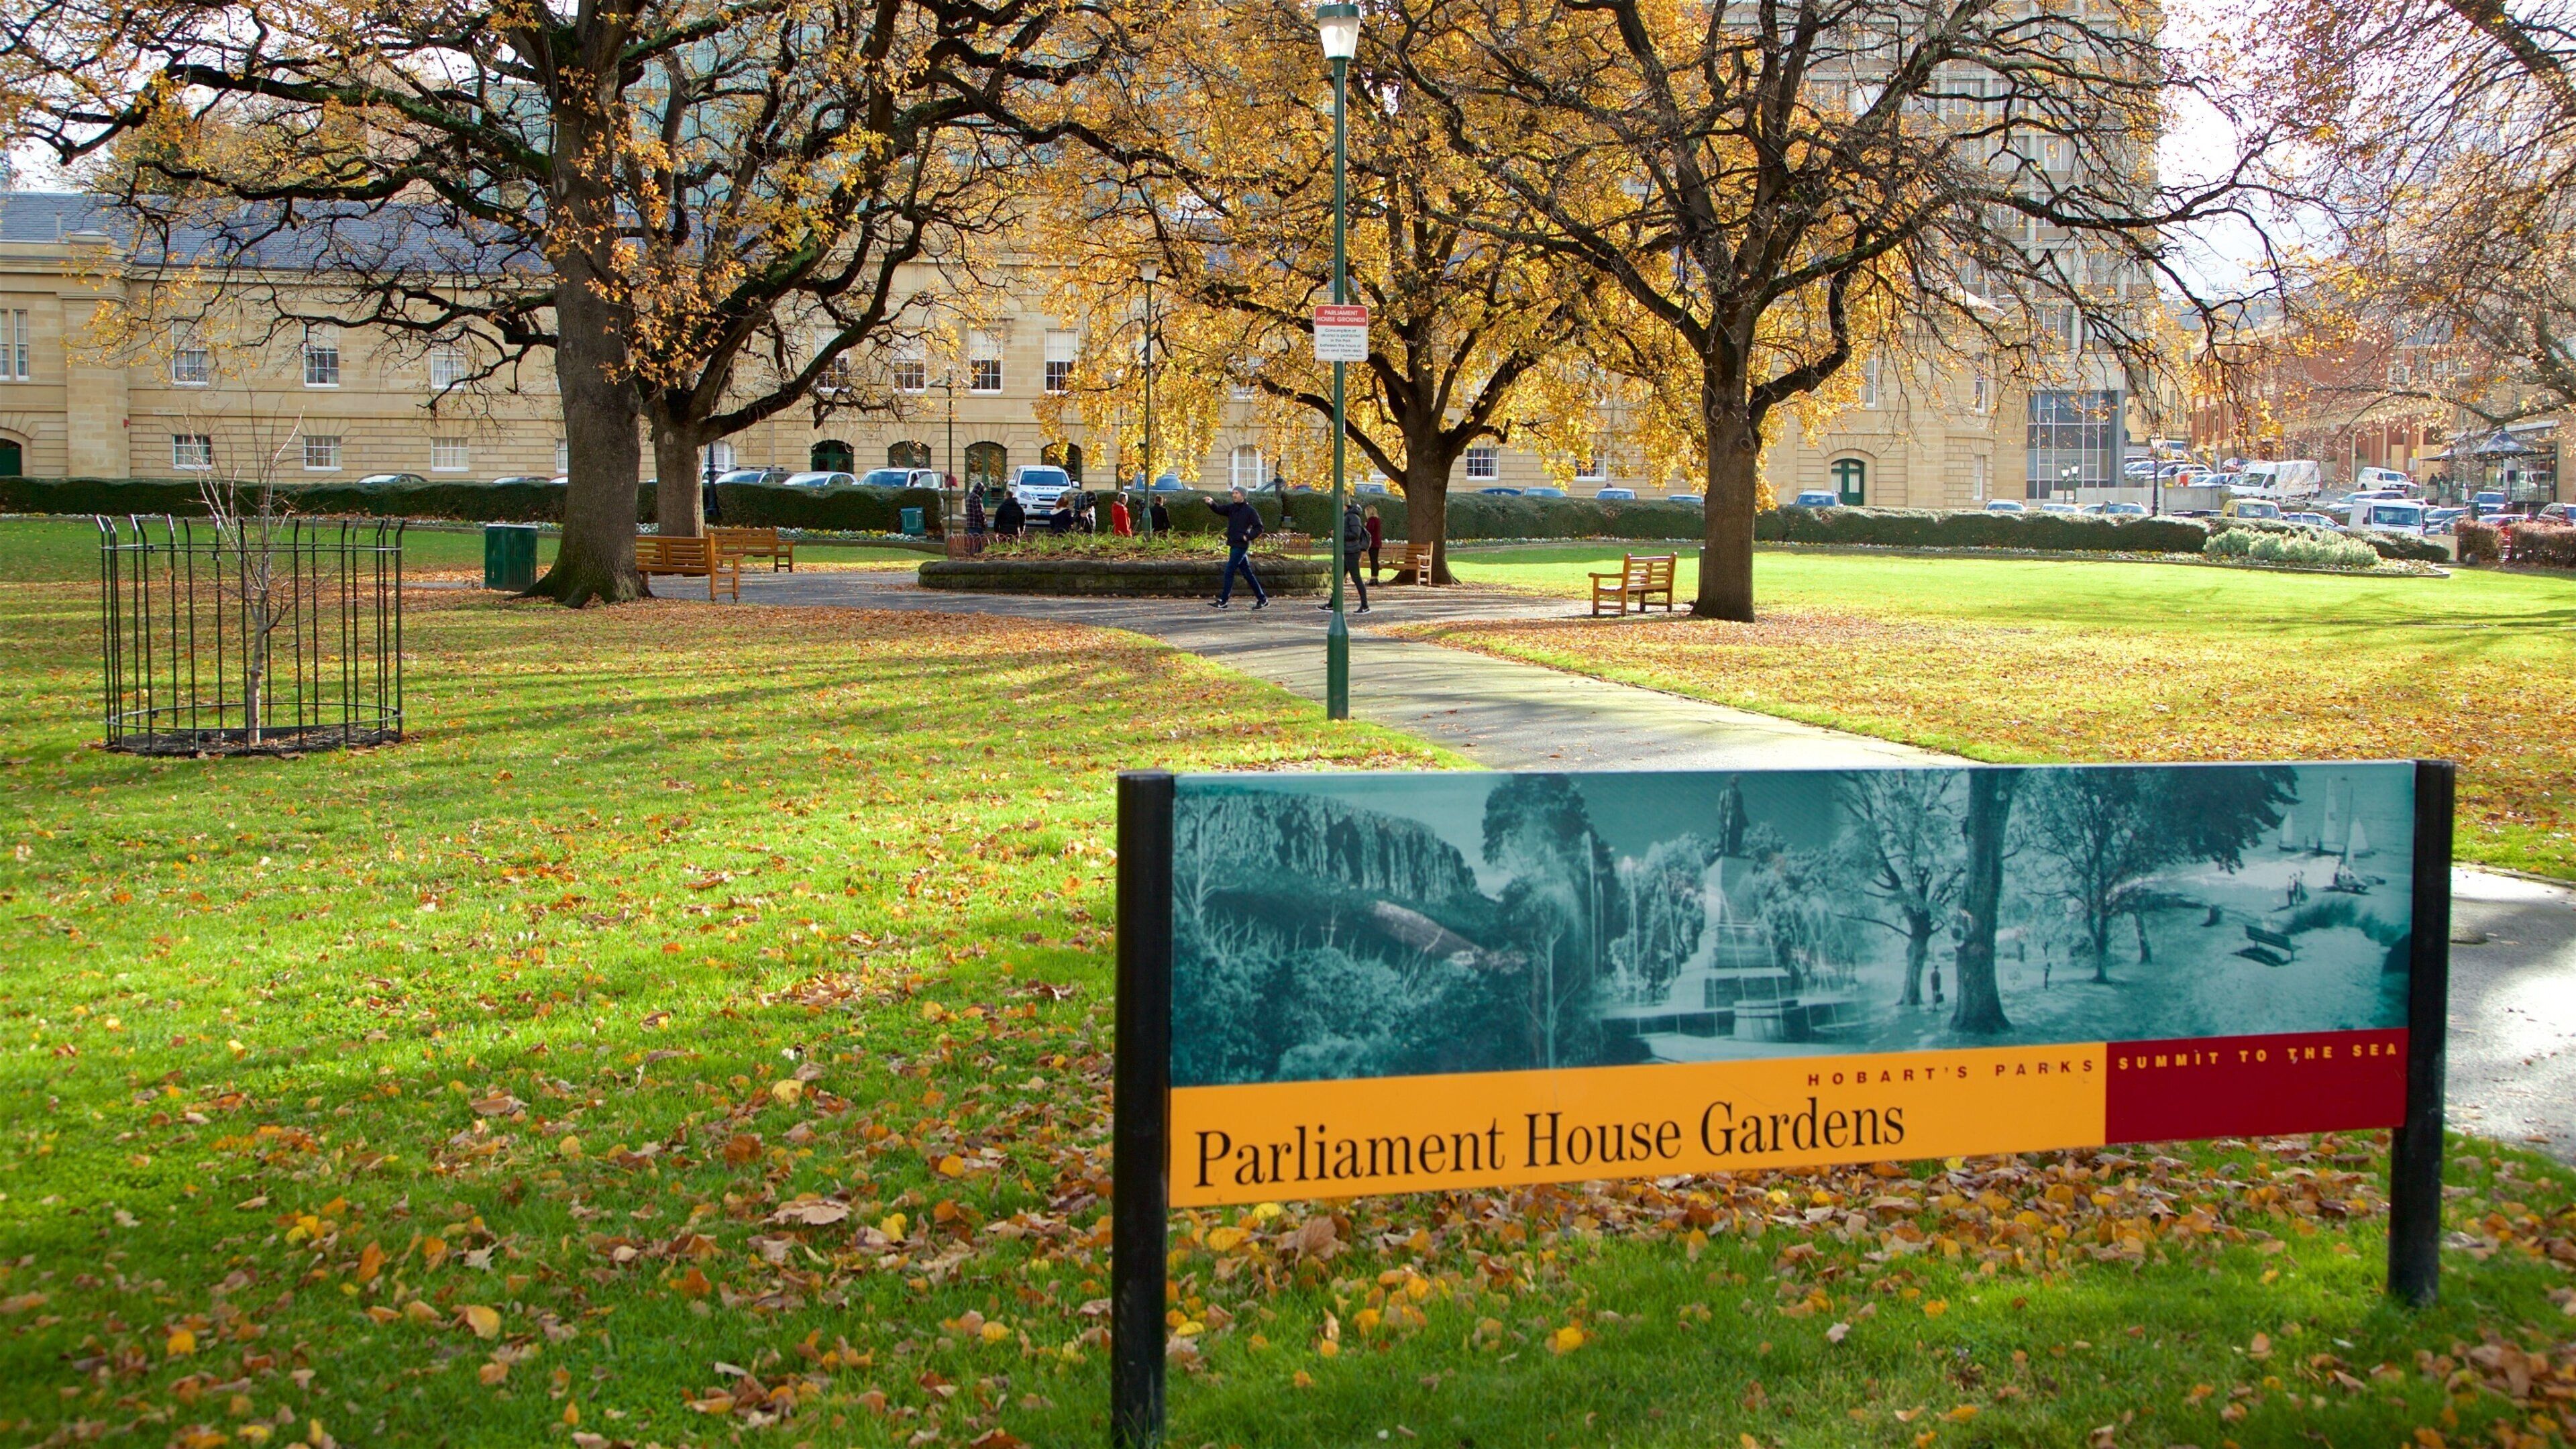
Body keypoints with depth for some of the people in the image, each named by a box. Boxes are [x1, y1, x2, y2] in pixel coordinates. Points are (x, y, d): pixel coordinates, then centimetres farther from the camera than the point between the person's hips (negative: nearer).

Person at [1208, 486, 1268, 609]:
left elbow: (1259, 528, -5)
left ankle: (1223, 601, -3)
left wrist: (1248, 537, -16)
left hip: (1241, 546, -7)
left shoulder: (1250, 511, -7)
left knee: (1229, 572, -8)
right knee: (1247, 573, 10)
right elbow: (1219, 509, -4)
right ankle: (1262, 599, 16)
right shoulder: (1231, 508, 11)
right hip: (1234, 545, 7)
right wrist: (1212, 503, -23)